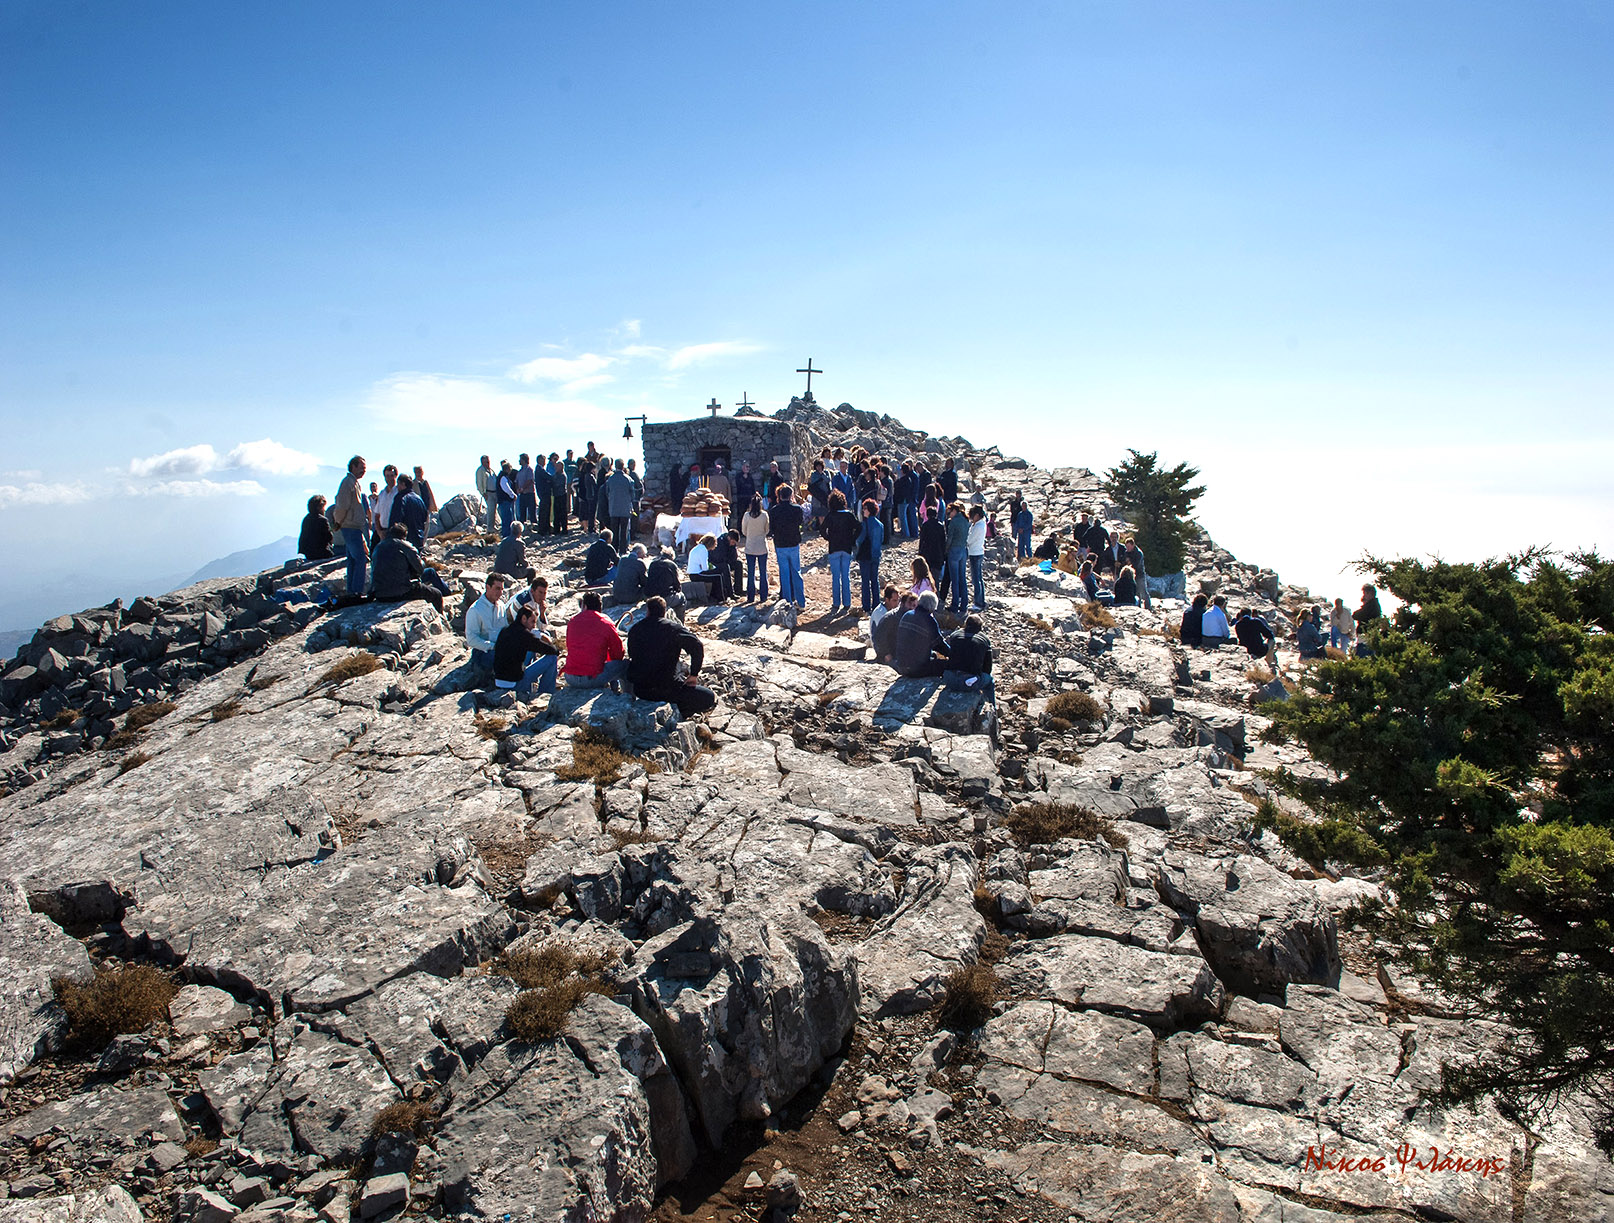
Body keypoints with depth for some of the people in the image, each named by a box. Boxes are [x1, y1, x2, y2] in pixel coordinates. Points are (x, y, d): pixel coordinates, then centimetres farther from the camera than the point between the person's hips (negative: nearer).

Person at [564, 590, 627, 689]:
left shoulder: (572, 622, 8)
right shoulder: (607, 624, -3)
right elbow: (618, 654, 3)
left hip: (570, 680, 5)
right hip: (593, 680, -4)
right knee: (625, 662, 12)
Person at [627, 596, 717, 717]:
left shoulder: (634, 630, 9)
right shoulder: (674, 628, -4)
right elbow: (697, 647, -15)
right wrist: (693, 675, -5)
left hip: (639, 690, 6)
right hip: (665, 688, -6)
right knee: (710, 698, 4)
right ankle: (677, 715, -6)